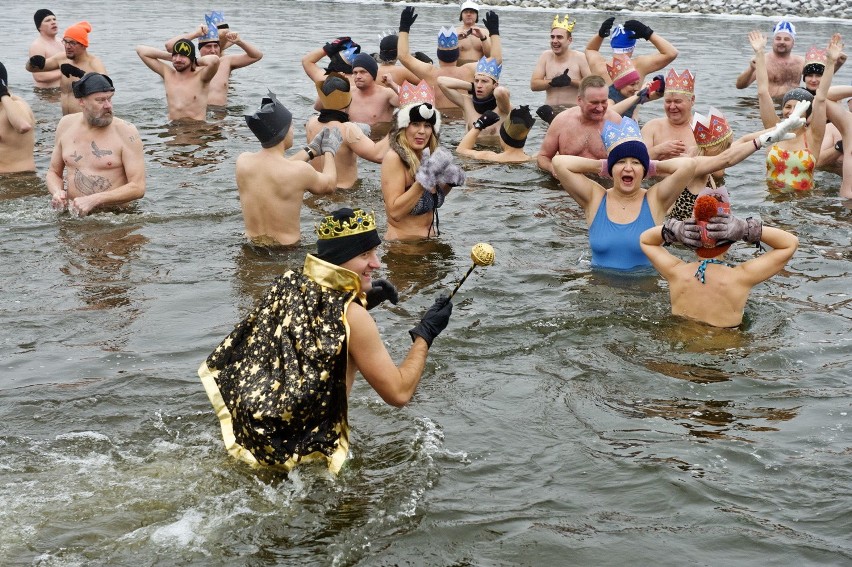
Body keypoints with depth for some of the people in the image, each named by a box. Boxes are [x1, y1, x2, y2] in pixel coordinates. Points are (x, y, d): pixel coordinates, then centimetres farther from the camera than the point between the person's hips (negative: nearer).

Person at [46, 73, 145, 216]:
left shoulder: (126, 132, -6)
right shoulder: (67, 124, 8)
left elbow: (138, 188, -12)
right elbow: (54, 172, 20)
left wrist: (94, 200, -20)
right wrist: (57, 192, -4)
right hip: (72, 213, 4)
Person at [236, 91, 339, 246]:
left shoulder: (243, 161, -8)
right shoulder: (300, 170, -22)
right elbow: (329, 185, 0)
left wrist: (311, 149, 21)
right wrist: (329, 151, 16)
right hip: (286, 249, -5)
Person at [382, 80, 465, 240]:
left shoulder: (426, 157, 4)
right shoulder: (394, 158, -15)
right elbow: (395, 212, -22)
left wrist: (449, 182, 1)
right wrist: (424, 180, -26)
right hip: (402, 242, -7)